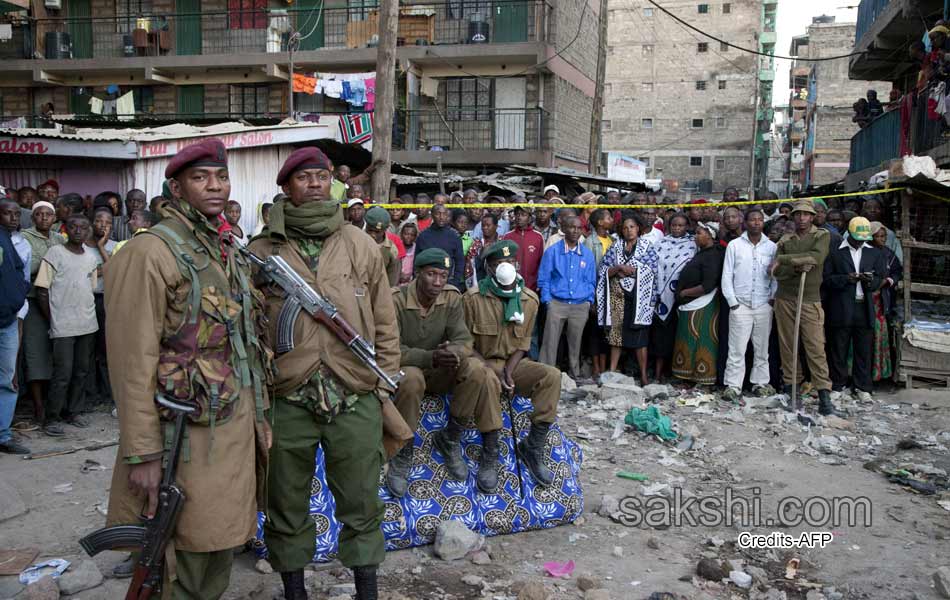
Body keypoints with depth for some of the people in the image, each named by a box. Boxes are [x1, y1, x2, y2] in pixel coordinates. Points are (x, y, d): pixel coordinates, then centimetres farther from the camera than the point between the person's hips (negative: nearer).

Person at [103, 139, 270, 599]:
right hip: (189, 436, -8)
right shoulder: (151, 252, -13)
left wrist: (259, 416, 16)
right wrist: (142, 453, -19)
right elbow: (134, 361, -17)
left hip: (237, 428, 8)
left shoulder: (227, 250, 13)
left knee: (221, 551, 19)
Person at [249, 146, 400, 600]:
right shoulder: (261, 252, 3)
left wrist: (385, 381, 6)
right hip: (286, 400, 0)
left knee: (361, 503, 10)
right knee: (287, 506, 13)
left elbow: (384, 321, 9)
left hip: (356, 398, 1)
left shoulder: (361, 246, 7)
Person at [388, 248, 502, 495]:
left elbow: (463, 340, -8)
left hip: (439, 373, 4)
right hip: (404, 369, -4)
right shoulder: (396, 299, -18)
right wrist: (430, 357, -39)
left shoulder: (452, 297, -5)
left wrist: (453, 353, -35)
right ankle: (402, 453, -19)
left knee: (477, 370, -23)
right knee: (411, 378, -38)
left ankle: (449, 438, -8)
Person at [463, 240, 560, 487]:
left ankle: (533, 446, -14)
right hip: (482, 362, -4)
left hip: (513, 362, 4)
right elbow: (466, 344, -7)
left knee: (551, 376, -22)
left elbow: (523, 342, 6)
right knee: (490, 383, -39)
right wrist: (492, 371, -19)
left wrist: (509, 371, -13)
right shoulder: (473, 297, -9)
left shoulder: (529, 299, 2)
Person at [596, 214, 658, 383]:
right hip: (617, 295, 2)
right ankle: (612, 371, 9)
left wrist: (631, 270, -12)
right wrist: (619, 268, -14)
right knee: (615, 333, 3)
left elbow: (652, 269, -6)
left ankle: (643, 374, 4)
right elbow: (604, 270, 3)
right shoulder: (615, 247, 11)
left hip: (639, 297, -2)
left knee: (639, 336, -2)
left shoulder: (647, 247, 6)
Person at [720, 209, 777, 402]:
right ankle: (733, 386, 0)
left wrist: (773, 297, -1)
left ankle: (760, 383, 18)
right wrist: (732, 301, -3)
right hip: (740, 305, -2)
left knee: (762, 348, 9)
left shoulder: (772, 247, 7)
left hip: (764, 306, 2)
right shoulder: (734, 245, 2)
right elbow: (727, 275, 2)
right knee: (737, 349, -4)